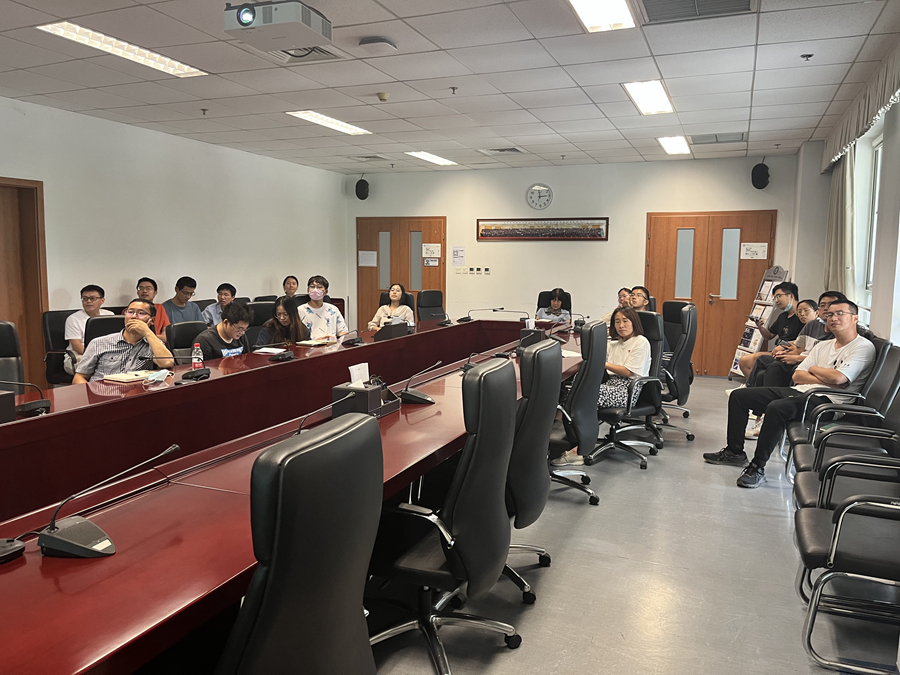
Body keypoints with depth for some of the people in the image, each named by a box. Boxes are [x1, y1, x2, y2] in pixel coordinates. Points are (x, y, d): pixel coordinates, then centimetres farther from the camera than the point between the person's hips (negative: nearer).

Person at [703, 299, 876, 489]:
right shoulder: (823, 345, 21)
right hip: (798, 391, 9)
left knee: (777, 408, -38)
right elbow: (797, 376, 11)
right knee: (738, 396, 2)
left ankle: (758, 467, -28)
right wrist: (825, 379, -7)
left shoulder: (864, 348, -2)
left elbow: (838, 378, -19)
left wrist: (813, 369, 1)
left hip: (825, 400, -9)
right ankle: (734, 451, 8)